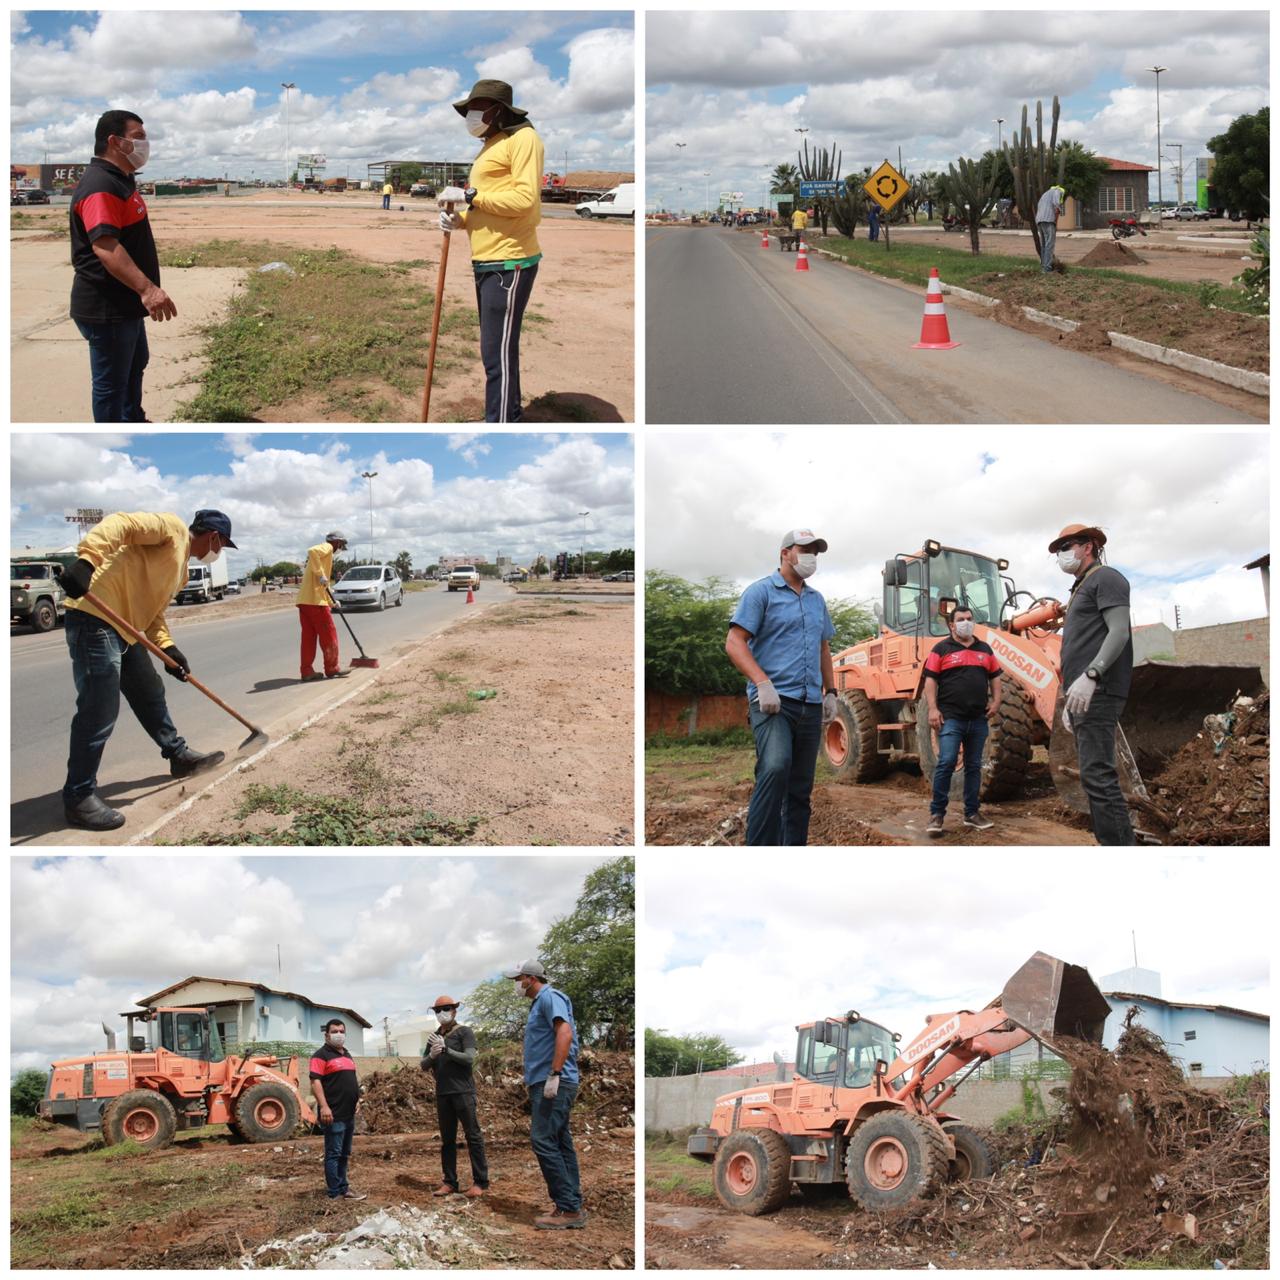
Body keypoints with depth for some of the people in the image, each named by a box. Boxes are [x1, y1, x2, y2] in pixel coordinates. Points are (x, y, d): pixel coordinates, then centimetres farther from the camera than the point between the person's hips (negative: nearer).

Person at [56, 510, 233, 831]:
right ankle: (79, 796, -3)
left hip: (126, 629, 10)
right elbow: (120, 524, -19)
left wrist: (168, 647, 4)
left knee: (150, 696, 23)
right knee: (99, 711, -10)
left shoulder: (180, 567, 24)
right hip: (95, 617, -10)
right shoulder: (172, 527, -4)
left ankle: (179, 756, 40)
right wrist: (86, 561, -35)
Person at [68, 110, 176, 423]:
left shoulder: (119, 180, 13)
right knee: (111, 380, -2)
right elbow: (104, 245, -34)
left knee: (135, 363, 27)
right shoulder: (100, 185, -22)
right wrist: (147, 288, -44)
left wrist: (141, 290, 29)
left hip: (124, 302, 11)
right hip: (106, 307, -11)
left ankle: (133, 421, 45)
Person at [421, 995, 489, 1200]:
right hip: (442, 1094, 5)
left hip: (463, 1092, -5)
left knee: (473, 1136, -6)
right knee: (447, 1139, 6)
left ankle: (480, 1182, -6)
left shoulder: (464, 1032, 0)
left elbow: (469, 1058, -12)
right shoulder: (433, 1037, 15)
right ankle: (450, 1182, 10)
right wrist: (432, 1055, -9)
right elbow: (424, 1065, 12)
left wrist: (445, 1049, -18)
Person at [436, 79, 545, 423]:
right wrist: (460, 220, 4)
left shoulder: (523, 138, -8)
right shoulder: (490, 147, 21)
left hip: (509, 264, -10)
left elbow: (525, 199, -20)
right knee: (497, 348, 15)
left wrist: (470, 197, -15)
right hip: (487, 263, 10)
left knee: (498, 353, -11)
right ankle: (510, 417, 25)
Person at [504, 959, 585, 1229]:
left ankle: (568, 1209, -14)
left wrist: (554, 1074, -27)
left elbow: (565, 1033, -23)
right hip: (544, 1084, 11)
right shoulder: (539, 1003, 22)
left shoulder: (549, 998, -9)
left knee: (543, 1140, -14)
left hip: (554, 1084, -11)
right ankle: (573, 1207, 10)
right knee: (560, 1144, 9)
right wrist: (532, 1079, 21)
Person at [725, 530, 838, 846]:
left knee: (801, 786, 9)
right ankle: (760, 847, -27)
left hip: (810, 705, 7)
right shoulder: (762, 592, -1)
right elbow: (734, 643, -9)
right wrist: (763, 683, -21)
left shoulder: (816, 600, 19)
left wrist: (830, 692, 18)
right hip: (774, 700, -7)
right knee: (775, 767, -28)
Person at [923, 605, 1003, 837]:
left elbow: (994, 677, 20)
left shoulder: (984, 649, 15)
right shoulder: (942, 649, 1)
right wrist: (933, 709, -13)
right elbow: (930, 680, -3)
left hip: (978, 719, 5)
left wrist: (996, 701, 5)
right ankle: (936, 814, -8)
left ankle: (972, 813, 16)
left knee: (974, 766, 9)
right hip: (950, 717, -5)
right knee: (946, 762, -14)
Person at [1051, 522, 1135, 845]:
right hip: (1083, 697, 10)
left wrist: (1090, 675, -27)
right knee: (1095, 776, 8)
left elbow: (1119, 632, -15)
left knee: (1098, 776, -17)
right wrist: (1069, 702, 23)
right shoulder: (1081, 589, 27)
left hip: (1097, 692, -10)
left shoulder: (1106, 578, -2)